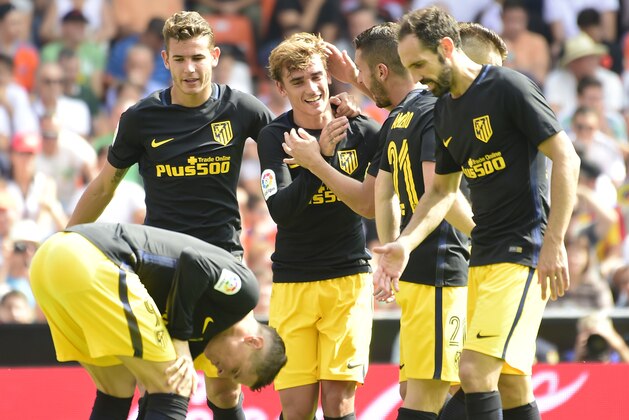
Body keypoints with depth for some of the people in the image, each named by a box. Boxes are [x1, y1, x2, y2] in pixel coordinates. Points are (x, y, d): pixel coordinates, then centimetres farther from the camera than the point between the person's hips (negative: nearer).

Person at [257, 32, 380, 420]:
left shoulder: (363, 132, -3)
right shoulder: (274, 138, -3)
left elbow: (370, 205, -11)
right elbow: (280, 210, -15)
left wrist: (314, 162, -20)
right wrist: (324, 154, -24)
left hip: (349, 277, 0)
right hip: (292, 282, 0)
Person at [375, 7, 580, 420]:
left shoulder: (509, 87, -11)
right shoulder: (445, 109, 13)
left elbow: (567, 159, -13)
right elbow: (443, 190, 21)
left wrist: (554, 243, -18)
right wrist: (405, 244, 5)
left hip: (523, 251, -8)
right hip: (482, 257, 8)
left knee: (475, 370, -18)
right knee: (510, 385, 8)